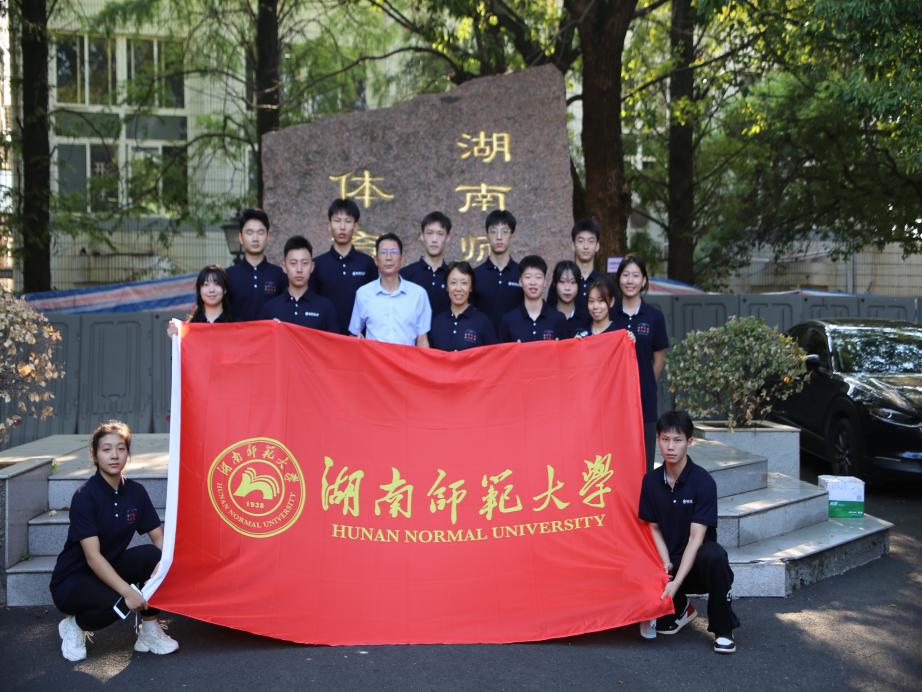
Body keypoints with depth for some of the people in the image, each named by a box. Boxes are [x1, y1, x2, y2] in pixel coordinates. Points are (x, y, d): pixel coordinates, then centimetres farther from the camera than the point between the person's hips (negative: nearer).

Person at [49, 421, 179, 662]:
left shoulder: (135, 491, -4)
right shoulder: (85, 496, -21)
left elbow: (159, 537, -3)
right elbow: (93, 557, -27)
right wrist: (127, 590, -38)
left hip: (110, 569, 5)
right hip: (72, 580, -5)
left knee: (154, 555, -22)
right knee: (117, 601, -34)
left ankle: (150, 631, -6)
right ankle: (75, 626, 1)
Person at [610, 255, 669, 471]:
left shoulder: (654, 317, 1)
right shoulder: (609, 314, 3)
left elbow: (659, 360, 8)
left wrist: (644, 385, 10)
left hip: (644, 398, -1)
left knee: (642, 459, 3)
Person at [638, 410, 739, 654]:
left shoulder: (703, 481, -17)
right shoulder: (651, 481, -2)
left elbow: (696, 537, -21)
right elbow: (654, 528, 6)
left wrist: (676, 582, -28)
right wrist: (665, 563, -12)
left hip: (696, 560, -4)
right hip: (670, 561, 4)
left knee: (714, 555, -38)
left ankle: (723, 629, -14)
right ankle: (680, 609, 16)